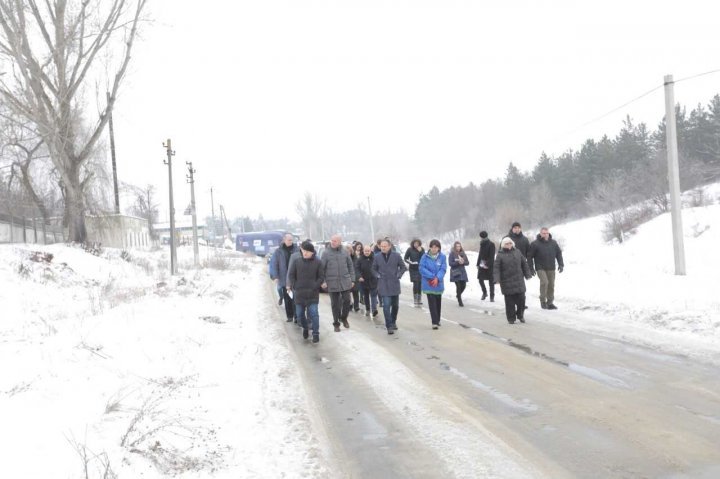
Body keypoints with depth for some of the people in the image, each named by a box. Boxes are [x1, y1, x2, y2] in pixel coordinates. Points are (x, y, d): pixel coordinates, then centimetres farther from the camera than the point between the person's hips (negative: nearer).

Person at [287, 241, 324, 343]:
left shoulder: (317, 262, -2)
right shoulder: (296, 261, 3)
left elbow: (321, 278, 0)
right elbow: (291, 275, 5)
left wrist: (314, 286, -12)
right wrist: (293, 286, -9)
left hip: (313, 293, -3)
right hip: (299, 293, 3)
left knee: (313, 313, -8)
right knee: (300, 313, 11)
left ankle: (316, 333, 2)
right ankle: (305, 328, 36)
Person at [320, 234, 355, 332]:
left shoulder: (344, 252, 3)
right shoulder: (326, 253, -4)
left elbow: (350, 266, 10)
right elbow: (321, 268, -3)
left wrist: (352, 279, 6)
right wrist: (323, 281, -9)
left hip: (345, 282, 2)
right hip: (332, 282, -2)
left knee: (347, 300, 2)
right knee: (335, 304, 5)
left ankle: (344, 318, 26)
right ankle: (336, 323, 18)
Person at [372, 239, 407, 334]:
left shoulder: (396, 255, -3)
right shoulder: (377, 256, -1)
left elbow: (403, 267, 8)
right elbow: (374, 269, 14)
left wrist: (398, 275, -2)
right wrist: (378, 276, 1)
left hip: (394, 284, 1)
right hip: (383, 285, -1)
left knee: (395, 305, 12)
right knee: (386, 305, -10)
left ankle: (393, 322, 34)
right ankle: (389, 326, -5)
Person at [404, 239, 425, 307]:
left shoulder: (422, 249, 1)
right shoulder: (410, 250, -3)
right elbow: (406, 258, 3)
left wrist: (420, 251, -18)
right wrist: (410, 262, -12)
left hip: (420, 269, 2)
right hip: (413, 269, -2)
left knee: (420, 284, 3)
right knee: (415, 284, -8)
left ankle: (419, 300, 14)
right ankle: (415, 301, 0)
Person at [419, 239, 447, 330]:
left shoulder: (442, 257, -3)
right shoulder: (425, 257, -5)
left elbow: (443, 269, -7)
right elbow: (422, 268, -9)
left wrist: (437, 278, -23)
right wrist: (432, 276, -17)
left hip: (438, 284, 2)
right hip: (428, 284, -2)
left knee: (438, 302, 15)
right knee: (432, 303, -9)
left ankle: (437, 320, 31)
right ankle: (435, 322, -11)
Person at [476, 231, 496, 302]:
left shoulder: (491, 244, -9)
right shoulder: (482, 244, 11)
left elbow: (492, 256, -14)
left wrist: (488, 264, -19)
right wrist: (478, 264, 12)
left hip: (489, 265, -6)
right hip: (482, 265, 6)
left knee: (491, 281, -1)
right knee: (480, 279, 3)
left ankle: (492, 296, 5)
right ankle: (484, 293, 24)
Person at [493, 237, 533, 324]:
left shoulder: (517, 252, 9)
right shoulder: (500, 255, -2)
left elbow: (524, 264, 15)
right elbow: (496, 268, -7)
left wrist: (528, 274, 13)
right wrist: (497, 278, -17)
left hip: (519, 281, 3)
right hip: (507, 282, -3)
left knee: (521, 299, 3)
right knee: (509, 301, 0)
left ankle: (520, 315, 23)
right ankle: (511, 318, 10)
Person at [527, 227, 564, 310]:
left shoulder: (553, 243, 6)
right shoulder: (535, 244, -7)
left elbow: (559, 254, 15)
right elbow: (529, 256, -4)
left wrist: (561, 264, 7)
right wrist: (531, 268, -7)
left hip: (551, 269, 5)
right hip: (540, 268, -4)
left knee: (551, 285, 6)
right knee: (544, 282, -21)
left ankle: (550, 302, 17)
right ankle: (543, 300, -6)